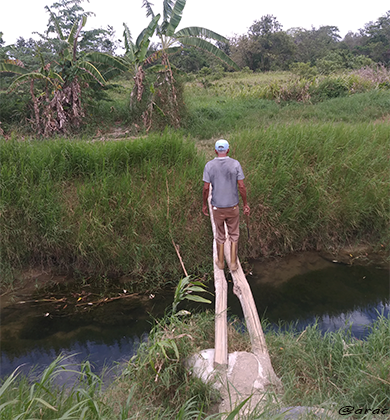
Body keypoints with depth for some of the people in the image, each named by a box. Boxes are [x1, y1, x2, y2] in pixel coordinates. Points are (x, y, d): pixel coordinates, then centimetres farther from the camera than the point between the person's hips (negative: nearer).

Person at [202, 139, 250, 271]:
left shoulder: (209, 165, -9)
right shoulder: (235, 164, -11)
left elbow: (206, 188, -9)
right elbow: (241, 187, -10)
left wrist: (204, 204, 5)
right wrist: (245, 204, 1)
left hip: (217, 207, 1)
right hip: (233, 207, -1)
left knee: (220, 235, 19)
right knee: (234, 235, 17)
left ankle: (220, 261, 33)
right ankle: (233, 263, 20)